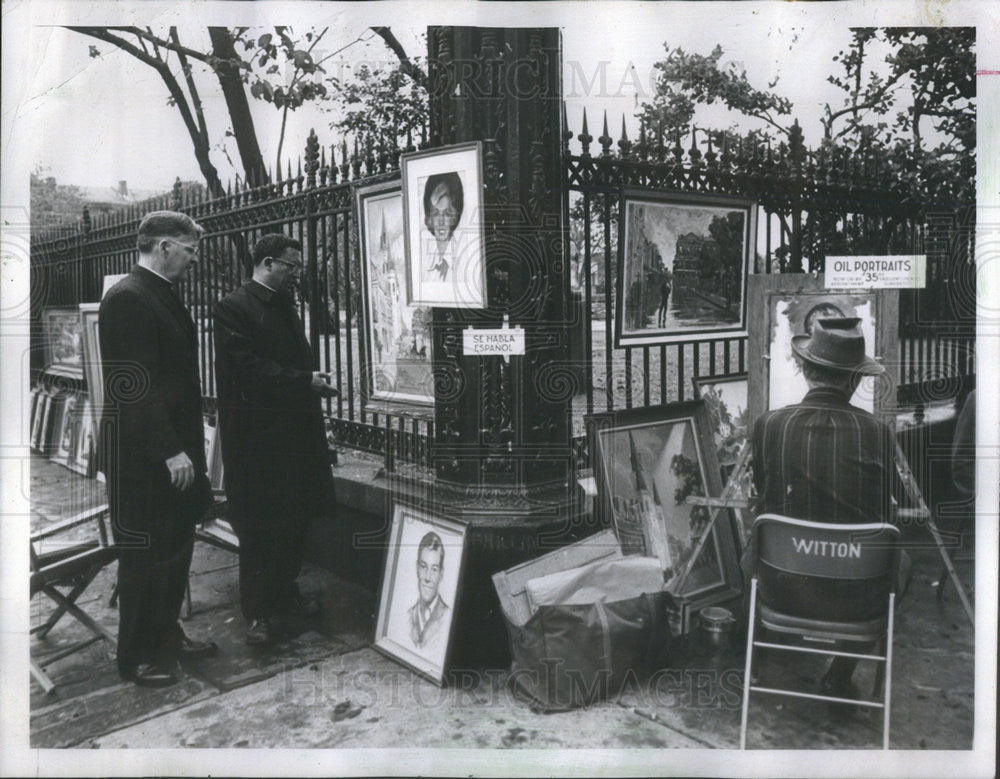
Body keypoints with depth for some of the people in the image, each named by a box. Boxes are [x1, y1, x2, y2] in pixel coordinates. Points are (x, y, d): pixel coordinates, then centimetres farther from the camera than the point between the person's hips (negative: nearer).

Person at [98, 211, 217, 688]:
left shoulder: (164, 295, 13)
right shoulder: (127, 298, -17)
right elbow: (133, 385, -22)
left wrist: (187, 445, 15)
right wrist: (169, 451, -21)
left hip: (174, 449, 9)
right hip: (141, 457, -9)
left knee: (176, 549, 18)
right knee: (145, 557, 4)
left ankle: (166, 635, 35)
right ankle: (136, 657, 20)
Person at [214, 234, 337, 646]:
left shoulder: (286, 306, 16)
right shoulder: (233, 308, -10)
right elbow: (245, 368, -20)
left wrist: (312, 381, 7)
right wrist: (304, 381, -20)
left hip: (294, 432, 8)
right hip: (255, 437, -8)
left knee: (294, 519, 15)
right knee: (258, 527, 2)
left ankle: (285, 592, 31)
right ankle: (258, 611, 13)